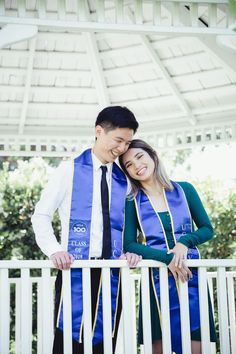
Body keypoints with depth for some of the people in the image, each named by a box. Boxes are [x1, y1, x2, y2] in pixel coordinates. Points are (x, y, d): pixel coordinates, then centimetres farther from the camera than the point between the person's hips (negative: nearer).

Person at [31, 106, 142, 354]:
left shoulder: (124, 181, 13)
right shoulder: (69, 170, 2)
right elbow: (41, 215, 1)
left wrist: (129, 251, -1)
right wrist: (54, 250, -14)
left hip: (111, 272, 4)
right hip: (75, 270, -4)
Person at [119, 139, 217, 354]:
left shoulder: (184, 190, 5)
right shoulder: (132, 203, 2)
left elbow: (207, 229, 9)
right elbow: (129, 244, -5)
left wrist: (185, 241, -11)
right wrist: (167, 258, -17)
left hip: (191, 276, 1)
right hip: (156, 280, -1)